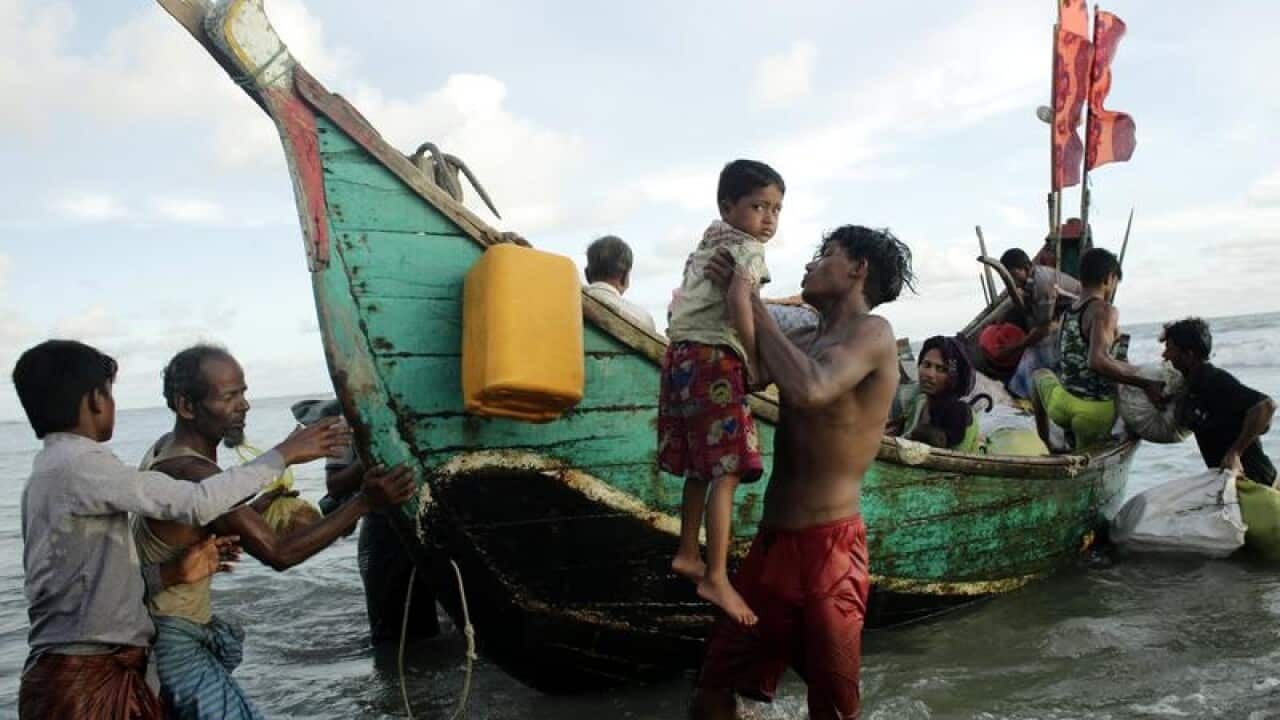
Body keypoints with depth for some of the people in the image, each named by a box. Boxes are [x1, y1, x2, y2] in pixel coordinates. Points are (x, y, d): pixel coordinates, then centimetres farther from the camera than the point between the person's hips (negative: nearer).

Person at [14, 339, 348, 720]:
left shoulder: (52, 469, 14)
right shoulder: (80, 463, -16)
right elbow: (196, 503, -21)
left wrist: (173, 574, 4)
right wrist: (281, 455, -13)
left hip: (83, 673, 9)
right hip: (86, 682, -9)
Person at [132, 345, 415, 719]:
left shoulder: (166, 449, 5)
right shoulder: (194, 475, -26)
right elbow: (279, 553, -29)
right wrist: (365, 502, -33)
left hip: (167, 631, 10)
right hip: (173, 641, -10)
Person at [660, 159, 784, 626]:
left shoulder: (710, 245, 22)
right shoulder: (745, 251, -7)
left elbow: (681, 306, 25)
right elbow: (741, 315, -20)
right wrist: (759, 367, -13)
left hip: (685, 355, 10)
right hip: (715, 361, -10)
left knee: (701, 466, 17)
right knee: (726, 471, -10)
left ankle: (687, 554, 26)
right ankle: (716, 579, -11)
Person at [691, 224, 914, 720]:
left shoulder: (872, 332, -11)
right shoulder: (818, 341, 16)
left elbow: (807, 390, -29)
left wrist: (752, 306, -17)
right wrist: (733, 294, 7)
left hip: (827, 547, -8)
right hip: (772, 539, 8)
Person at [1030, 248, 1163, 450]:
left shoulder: (1066, 313, 10)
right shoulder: (1104, 310, -14)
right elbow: (1097, 362, -28)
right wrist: (1145, 384, -23)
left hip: (1061, 408, 6)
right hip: (1095, 414, -6)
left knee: (1040, 374, 38)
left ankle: (1044, 447, 40)